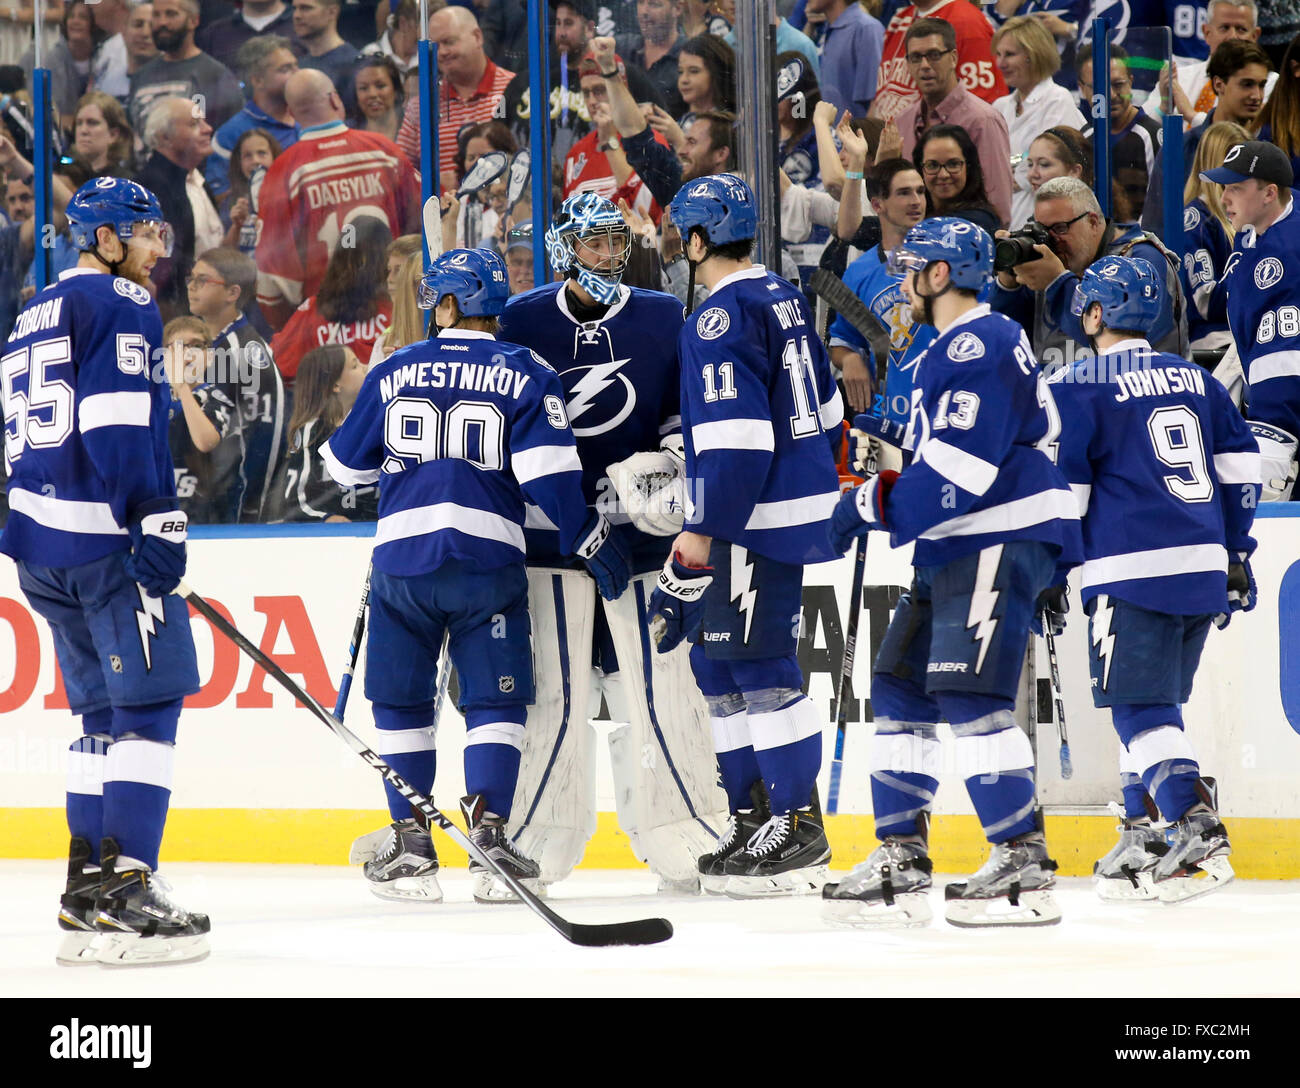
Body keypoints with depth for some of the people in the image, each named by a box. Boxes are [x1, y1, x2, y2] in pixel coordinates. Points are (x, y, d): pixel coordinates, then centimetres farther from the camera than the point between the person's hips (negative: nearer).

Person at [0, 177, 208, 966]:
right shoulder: (120, 305, -6)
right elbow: (118, 420, -18)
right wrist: (158, 521, -21)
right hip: (106, 537, -9)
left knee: (105, 709, 14)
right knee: (151, 700, -8)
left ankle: (89, 889, 13)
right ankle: (125, 892, -16)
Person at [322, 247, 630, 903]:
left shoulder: (393, 373, 8)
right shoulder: (526, 376, 1)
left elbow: (347, 465, 16)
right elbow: (547, 473, -8)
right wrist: (592, 540, 1)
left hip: (403, 556, 1)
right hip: (487, 557, -1)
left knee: (401, 700, 10)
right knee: (495, 698, 6)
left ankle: (411, 847, 7)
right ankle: (488, 834, -7)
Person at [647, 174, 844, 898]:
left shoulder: (722, 318, -16)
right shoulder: (783, 299, 14)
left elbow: (735, 439, -22)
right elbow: (824, 410, 22)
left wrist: (702, 534, -19)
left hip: (760, 518, -10)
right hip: (801, 503, 10)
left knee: (760, 668, -7)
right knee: (718, 660, 15)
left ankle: (799, 833, -6)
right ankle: (755, 819, 18)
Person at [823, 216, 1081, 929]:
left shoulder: (981, 346, -14)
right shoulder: (949, 349, 21)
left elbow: (960, 469, -22)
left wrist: (872, 504, -15)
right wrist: (880, 491, 13)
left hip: (1002, 541, -11)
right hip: (957, 548, 11)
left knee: (970, 696, -16)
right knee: (900, 689, 9)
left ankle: (1023, 865, -14)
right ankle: (901, 864, 11)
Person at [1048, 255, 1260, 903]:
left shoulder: (1080, 387, -4)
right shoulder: (1195, 381, 16)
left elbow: (1062, 487, -5)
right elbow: (1238, 466, 17)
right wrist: (1236, 556, 23)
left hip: (1133, 570, -7)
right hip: (1204, 570, 7)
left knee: (1140, 706, -8)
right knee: (1150, 704, 16)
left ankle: (1198, 833, -23)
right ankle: (1142, 838, 16)